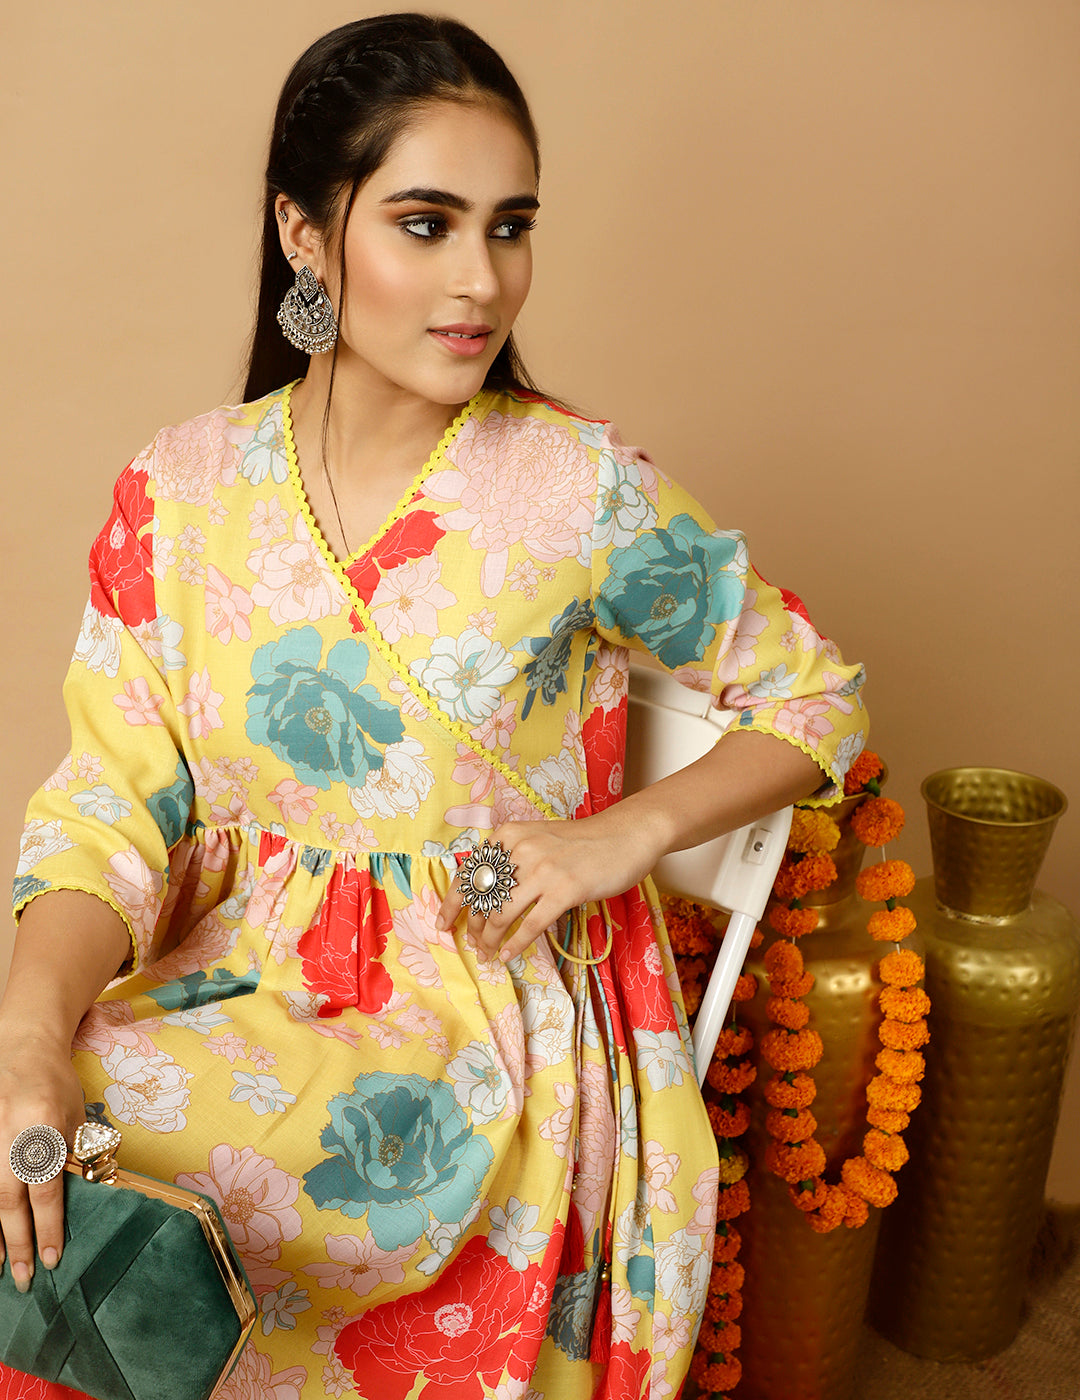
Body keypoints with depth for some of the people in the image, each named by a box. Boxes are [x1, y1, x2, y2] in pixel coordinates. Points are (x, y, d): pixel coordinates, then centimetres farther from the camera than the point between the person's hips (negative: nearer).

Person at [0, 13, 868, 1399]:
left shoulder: (581, 489, -7)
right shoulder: (181, 489, 0)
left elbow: (815, 696, 4)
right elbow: (112, 806, -5)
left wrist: (624, 832, -12)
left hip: (493, 1017, -3)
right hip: (242, 990, 3)